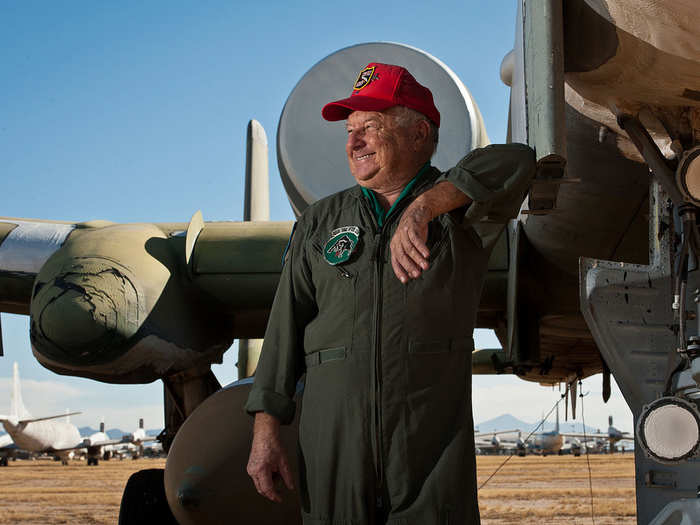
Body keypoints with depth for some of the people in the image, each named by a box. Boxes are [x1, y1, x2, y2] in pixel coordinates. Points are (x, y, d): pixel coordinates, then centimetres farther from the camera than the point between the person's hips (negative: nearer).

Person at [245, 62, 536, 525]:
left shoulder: (458, 208, 7)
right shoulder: (320, 222, 16)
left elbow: (513, 162, -14)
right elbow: (287, 327, 10)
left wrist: (421, 209, -24)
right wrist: (266, 429, 2)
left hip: (431, 439, -2)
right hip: (334, 441, 2)